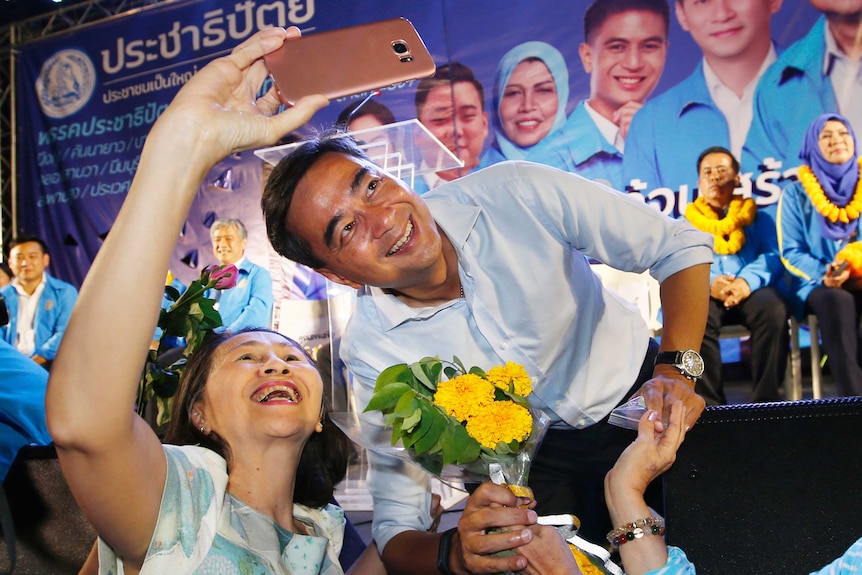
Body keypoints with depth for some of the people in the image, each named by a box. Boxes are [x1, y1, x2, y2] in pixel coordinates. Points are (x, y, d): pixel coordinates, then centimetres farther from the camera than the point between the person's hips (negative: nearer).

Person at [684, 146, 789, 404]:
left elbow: (773, 258, 6)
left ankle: (766, 400, -28)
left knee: (774, 310, -35)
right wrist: (708, 282, -18)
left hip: (751, 290, 1)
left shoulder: (759, 219, 24)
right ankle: (711, 403, -31)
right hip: (703, 292, 0)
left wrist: (748, 281, -18)